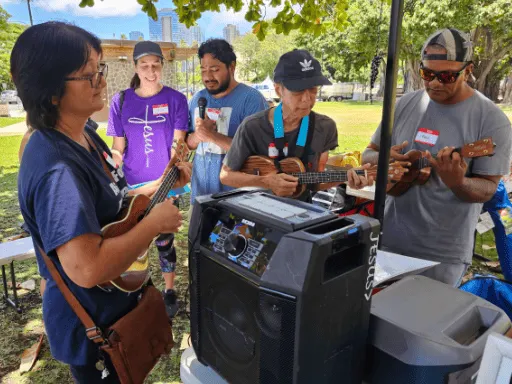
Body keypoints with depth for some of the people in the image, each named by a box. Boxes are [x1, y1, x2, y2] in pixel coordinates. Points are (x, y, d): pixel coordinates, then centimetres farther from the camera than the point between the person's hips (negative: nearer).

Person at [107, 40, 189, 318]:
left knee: (164, 240, 6)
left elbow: (178, 144, -7)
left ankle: (169, 292, 27)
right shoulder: (121, 101, 1)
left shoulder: (175, 99, -4)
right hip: (133, 185, 2)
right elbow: (118, 147, 4)